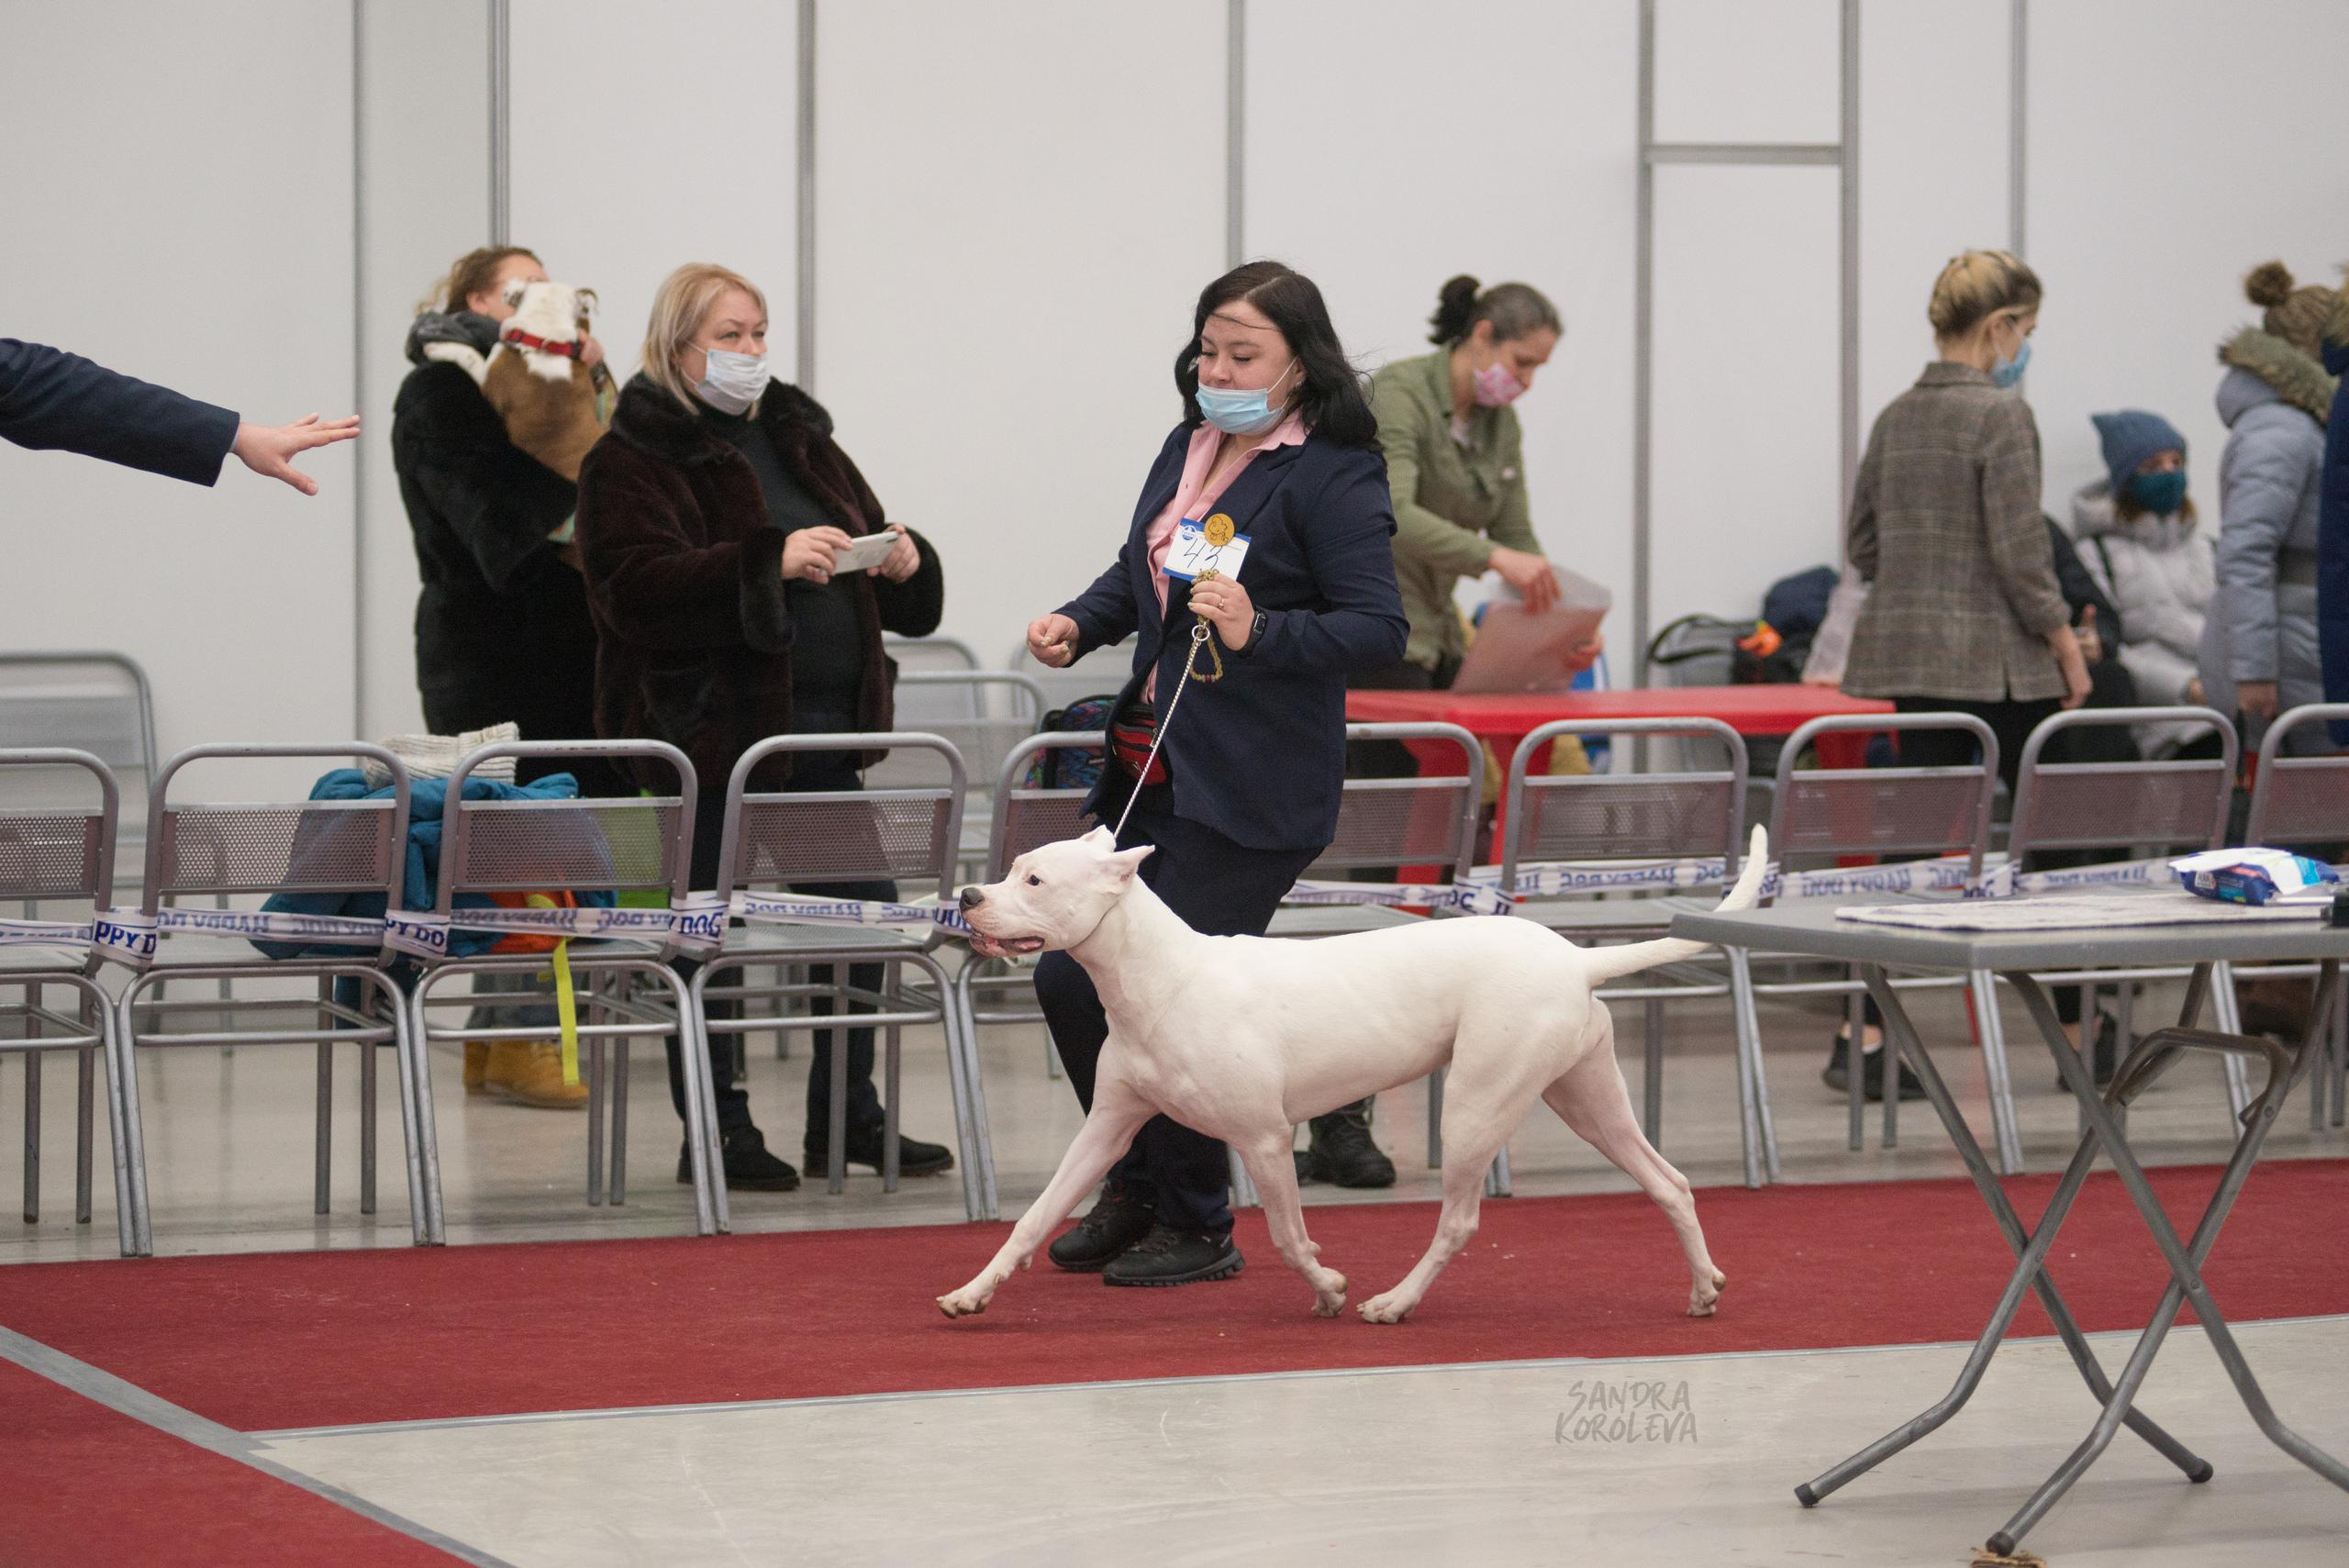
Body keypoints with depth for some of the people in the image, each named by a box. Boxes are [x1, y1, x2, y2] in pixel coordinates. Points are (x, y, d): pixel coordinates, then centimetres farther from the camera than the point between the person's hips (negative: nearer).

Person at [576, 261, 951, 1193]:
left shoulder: (801, 440, 18)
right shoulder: (631, 457, -5)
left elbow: (881, 573, 25)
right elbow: (636, 584, -20)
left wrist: (902, 564, 0)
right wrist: (770, 560, -27)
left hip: (822, 728, 7)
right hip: (710, 724, -7)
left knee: (863, 908, 8)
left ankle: (845, 1115, 21)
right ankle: (716, 1130, 8)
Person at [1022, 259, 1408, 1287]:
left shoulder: (1334, 476, -12)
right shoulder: (1188, 449, 12)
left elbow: (1378, 630, -16)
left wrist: (1259, 634, -29)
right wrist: (1078, 625, 6)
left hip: (1252, 791, -8)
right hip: (1152, 767, 8)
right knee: (1070, 977, 7)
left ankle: (1197, 1228, 12)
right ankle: (1134, 1192, 28)